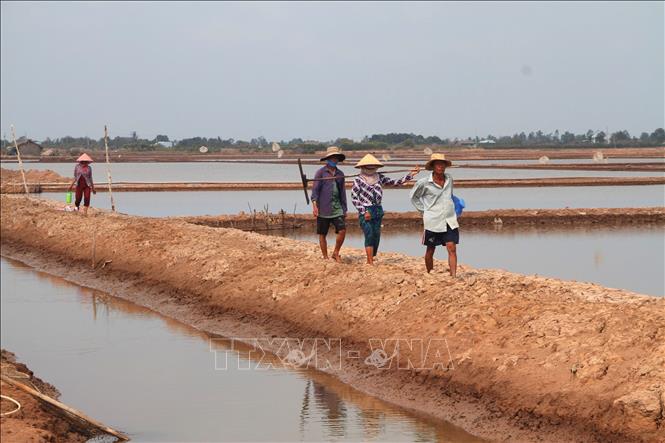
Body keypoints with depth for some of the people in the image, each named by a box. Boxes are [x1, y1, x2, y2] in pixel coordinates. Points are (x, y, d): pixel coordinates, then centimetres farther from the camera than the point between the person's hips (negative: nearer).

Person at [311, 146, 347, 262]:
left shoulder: (340, 174, 13)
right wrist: (314, 205, -18)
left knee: (342, 230, -10)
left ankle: (336, 253, 8)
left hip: (337, 208, 3)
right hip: (323, 209, -3)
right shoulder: (321, 172, 0)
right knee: (322, 235, 2)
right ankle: (325, 257, 13)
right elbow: (315, 189, -6)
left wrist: (344, 210, 17)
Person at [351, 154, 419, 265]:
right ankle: (371, 263, -15)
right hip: (365, 211, -5)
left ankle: (370, 261, 15)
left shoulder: (379, 177, 9)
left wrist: (411, 175, 1)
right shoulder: (358, 180, -3)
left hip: (378, 211, 5)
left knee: (376, 236, 5)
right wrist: (364, 212, -10)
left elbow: (395, 183, 8)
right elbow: (354, 198, -3)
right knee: (369, 235, -14)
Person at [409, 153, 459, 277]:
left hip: (450, 220, 3)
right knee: (430, 250, 8)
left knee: (452, 248, -10)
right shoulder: (424, 183, -7)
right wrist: (423, 210, 3)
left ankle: (454, 276, -15)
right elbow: (414, 197, 8)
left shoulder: (449, 179, 6)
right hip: (433, 222, -3)